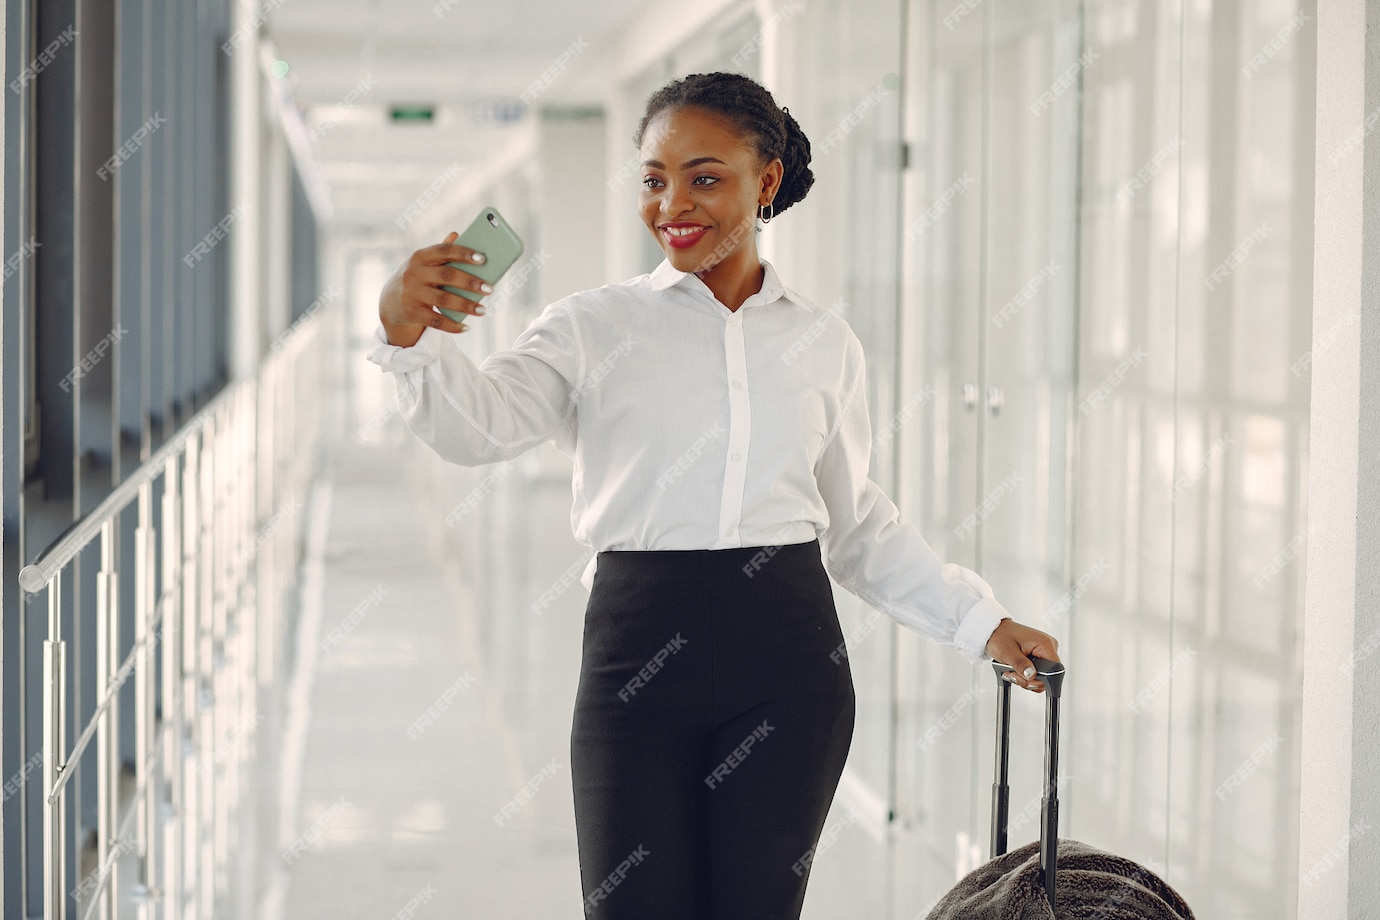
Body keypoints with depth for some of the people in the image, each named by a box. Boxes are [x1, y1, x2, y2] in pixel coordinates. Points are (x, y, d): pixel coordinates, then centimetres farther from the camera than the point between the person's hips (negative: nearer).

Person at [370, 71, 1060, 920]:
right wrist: (409, 334, -35)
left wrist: (980, 622, 15)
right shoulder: (595, 328, 3)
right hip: (640, 657, -2)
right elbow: (478, 422, -15)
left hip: (787, 666, 2)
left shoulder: (824, 343, 11)